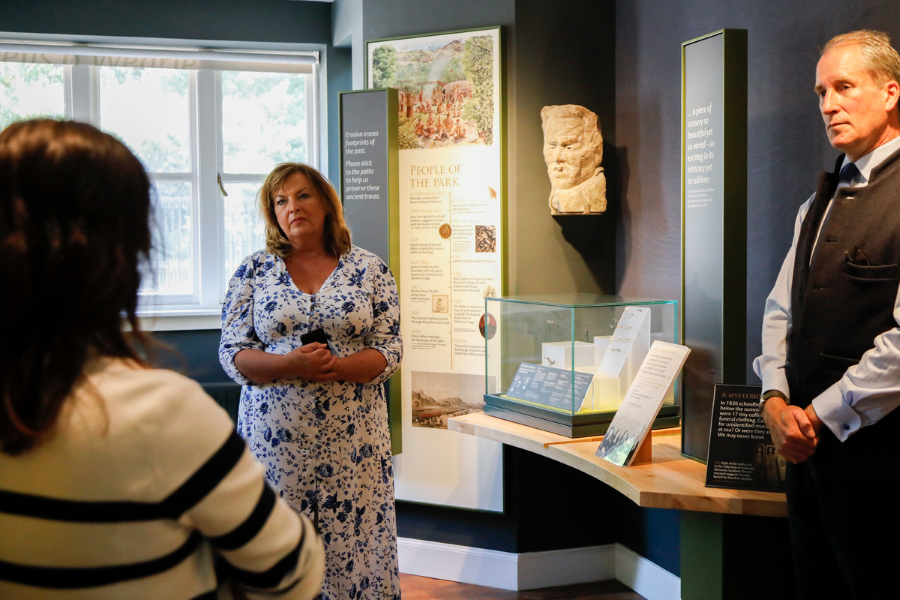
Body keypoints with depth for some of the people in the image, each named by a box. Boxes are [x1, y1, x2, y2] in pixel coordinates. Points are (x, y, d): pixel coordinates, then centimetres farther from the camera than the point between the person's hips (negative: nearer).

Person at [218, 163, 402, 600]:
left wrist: (339, 368, -17)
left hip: (352, 437, 0)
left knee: (353, 539, 2)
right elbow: (232, 353, 1)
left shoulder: (370, 269, 5)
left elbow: (390, 349, 1)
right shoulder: (254, 271, 6)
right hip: (275, 435, 0)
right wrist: (290, 365, -17)